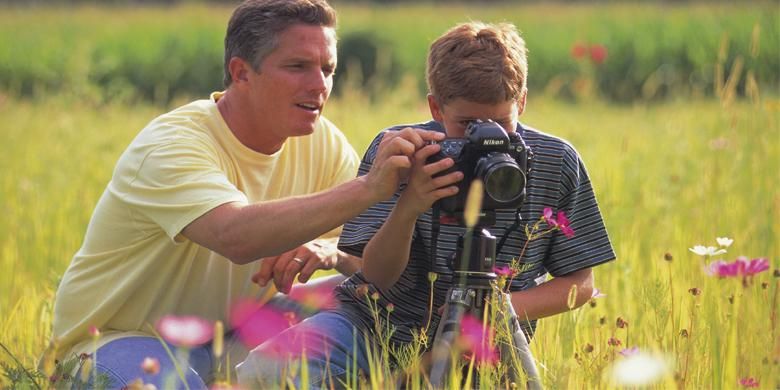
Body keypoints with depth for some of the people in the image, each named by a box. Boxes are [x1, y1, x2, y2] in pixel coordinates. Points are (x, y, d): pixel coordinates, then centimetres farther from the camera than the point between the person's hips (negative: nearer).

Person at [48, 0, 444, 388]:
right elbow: (237, 236, -45)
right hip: (120, 339, -6)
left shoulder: (324, 144, -3)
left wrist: (332, 251, -31)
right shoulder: (170, 146, -25)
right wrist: (367, 188, -50)